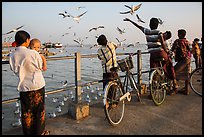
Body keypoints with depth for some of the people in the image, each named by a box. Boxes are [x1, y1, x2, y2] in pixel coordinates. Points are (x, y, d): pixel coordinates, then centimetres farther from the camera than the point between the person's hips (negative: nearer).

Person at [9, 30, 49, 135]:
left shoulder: (12, 56, -5)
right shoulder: (33, 53, -18)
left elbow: (15, 71, 5)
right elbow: (40, 67, -5)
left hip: (23, 87, 3)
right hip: (37, 85, -3)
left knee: (26, 112, 16)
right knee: (39, 110, 14)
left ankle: (28, 132, 30)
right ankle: (39, 132, 27)